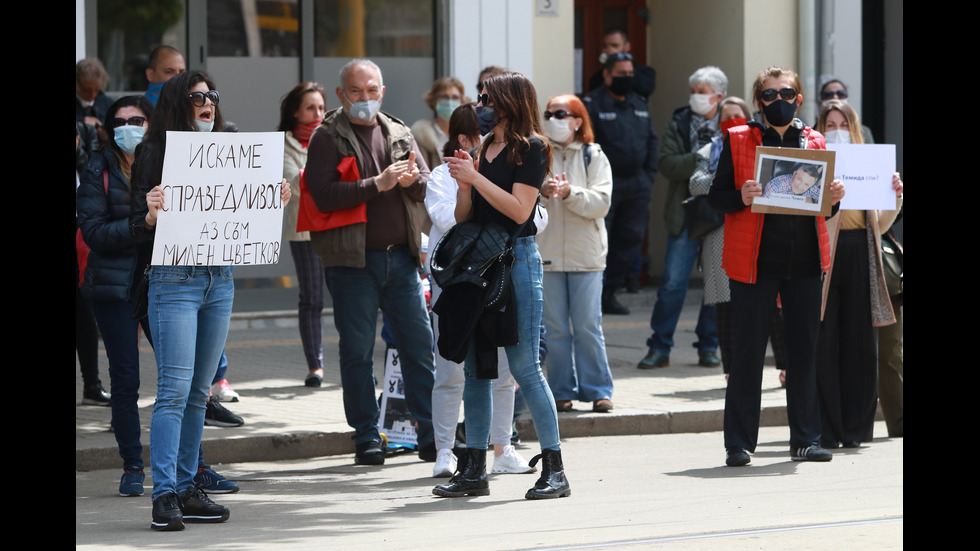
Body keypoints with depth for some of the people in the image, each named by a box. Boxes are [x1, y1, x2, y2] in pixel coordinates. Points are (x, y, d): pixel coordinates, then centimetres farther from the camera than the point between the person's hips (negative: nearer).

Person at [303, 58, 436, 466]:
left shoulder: (398, 133, 14)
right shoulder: (327, 138, -2)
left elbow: (429, 185, 11)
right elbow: (323, 195, -15)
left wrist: (412, 180, -12)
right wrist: (378, 185, -18)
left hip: (401, 258, 4)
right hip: (352, 261, -4)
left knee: (420, 346, 4)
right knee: (357, 351, 1)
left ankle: (431, 435, 10)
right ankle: (366, 438, 9)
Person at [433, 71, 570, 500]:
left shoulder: (530, 148, -4)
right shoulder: (484, 149, 16)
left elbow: (519, 209, -15)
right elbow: (464, 216, 15)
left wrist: (476, 177, -14)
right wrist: (463, 182, -3)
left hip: (517, 258, -7)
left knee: (524, 366, -8)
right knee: (475, 367, 6)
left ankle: (555, 469, -3)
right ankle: (474, 469, 10)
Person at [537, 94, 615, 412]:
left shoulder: (593, 156, 6)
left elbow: (601, 203, -5)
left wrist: (570, 192, -18)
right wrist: (543, 192, -20)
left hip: (586, 253, -1)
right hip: (547, 252, 1)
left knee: (588, 325, -2)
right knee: (555, 327, 3)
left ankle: (598, 390, 6)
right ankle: (562, 390, 11)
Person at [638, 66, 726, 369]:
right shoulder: (679, 123, 5)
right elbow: (667, 163, -5)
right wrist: (700, 159, -16)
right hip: (685, 214, 0)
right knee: (673, 282, -2)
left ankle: (708, 347, 16)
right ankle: (659, 348, 5)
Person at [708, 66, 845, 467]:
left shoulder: (814, 143, 11)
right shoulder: (738, 140, 2)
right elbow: (716, 197, 0)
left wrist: (833, 200, -5)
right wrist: (741, 197, -20)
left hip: (805, 261, 3)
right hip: (755, 262, -3)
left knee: (804, 350, 6)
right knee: (748, 351, -2)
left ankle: (805, 440, 15)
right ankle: (739, 444, 4)